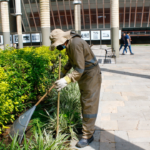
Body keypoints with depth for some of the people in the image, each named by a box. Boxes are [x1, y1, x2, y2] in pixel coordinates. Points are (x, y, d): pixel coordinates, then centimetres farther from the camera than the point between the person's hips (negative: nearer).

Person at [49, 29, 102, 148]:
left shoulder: (75, 44, -27)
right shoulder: (69, 44, 5)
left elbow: (80, 69, -30)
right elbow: (72, 60, 23)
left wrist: (67, 80, -34)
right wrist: (64, 72, 31)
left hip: (91, 77, -10)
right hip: (84, 76, 10)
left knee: (89, 105, -3)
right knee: (84, 103, 18)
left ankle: (87, 136, 6)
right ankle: (89, 128, 34)